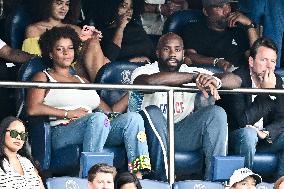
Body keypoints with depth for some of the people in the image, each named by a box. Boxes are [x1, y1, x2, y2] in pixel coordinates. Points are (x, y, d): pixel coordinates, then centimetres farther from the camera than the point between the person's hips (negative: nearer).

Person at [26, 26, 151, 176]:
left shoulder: (82, 81, 32)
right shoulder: (43, 77, 15)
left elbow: (110, 112, 28)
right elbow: (33, 109, -5)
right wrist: (69, 113, -6)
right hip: (62, 132, -6)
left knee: (133, 118, -21)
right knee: (98, 118, -36)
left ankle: (138, 175, -41)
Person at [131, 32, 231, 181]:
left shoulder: (193, 72, 7)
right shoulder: (145, 71, -3)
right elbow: (150, 81, -32)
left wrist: (214, 81, -30)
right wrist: (194, 77, -32)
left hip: (183, 134, 3)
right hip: (153, 135, -3)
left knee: (217, 112, -18)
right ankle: (163, 178, -29)